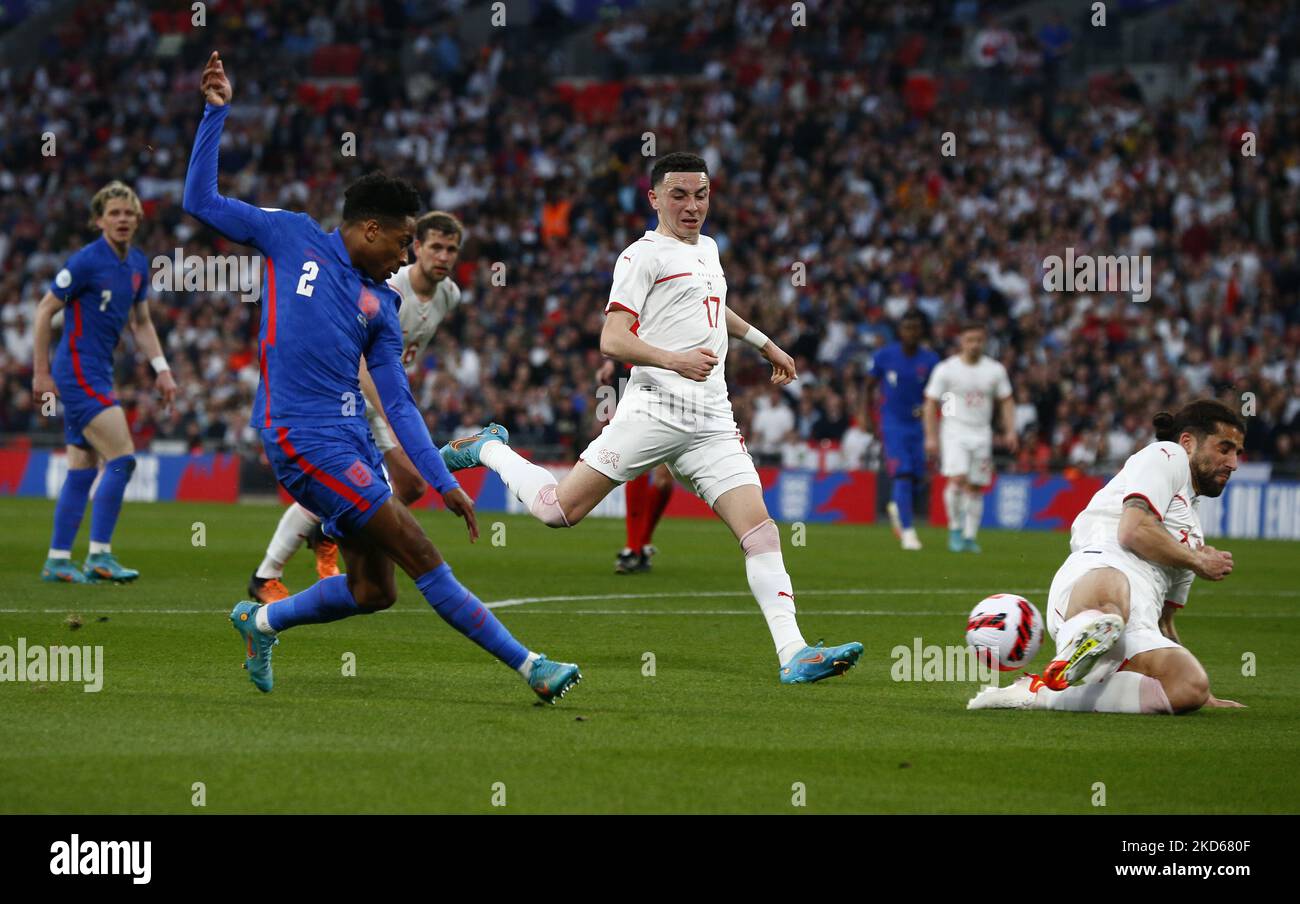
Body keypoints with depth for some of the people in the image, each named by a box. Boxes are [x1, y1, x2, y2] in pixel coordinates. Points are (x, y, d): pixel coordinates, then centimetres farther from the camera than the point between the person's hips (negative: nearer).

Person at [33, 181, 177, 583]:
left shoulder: (138, 264, 9)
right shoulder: (87, 261, -15)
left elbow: (141, 323, 19)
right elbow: (45, 311, -9)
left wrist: (161, 369, 9)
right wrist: (40, 372, -9)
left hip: (98, 374, 8)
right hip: (78, 372, -8)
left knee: (82, 470, 9)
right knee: (121, 459, -14)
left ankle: (58, 560, 13)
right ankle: (99, 555, -11)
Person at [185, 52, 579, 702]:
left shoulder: (380, 307, 15)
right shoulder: (291, 237, 5)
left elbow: (399, 405, 13)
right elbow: (200, 201, 7)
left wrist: (443, 482, 5)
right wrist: (216, 112, 2)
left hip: (352, 441, 7)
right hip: (301, 435, -7)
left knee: (372, 591, 3)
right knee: (418, 553, -10)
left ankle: (261, 622, 28)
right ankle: (526, 665, -8)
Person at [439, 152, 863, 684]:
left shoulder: (707, 250, 23)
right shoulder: (643, 255, -1)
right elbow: (612, 341, -11)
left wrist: (764, 344, 52)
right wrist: (675, 360, -25)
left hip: (712, 420, 6)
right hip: (654, 410, -6)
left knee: (760, 530, -9)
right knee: (559, 510, -8)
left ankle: (792, 654, -15)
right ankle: (488, 449, 20)